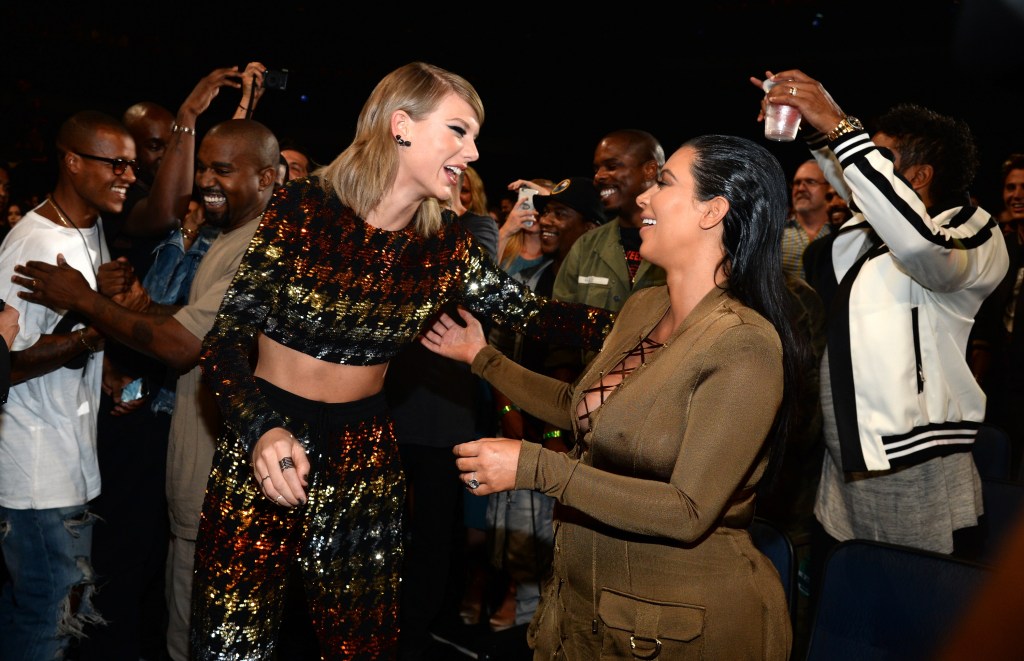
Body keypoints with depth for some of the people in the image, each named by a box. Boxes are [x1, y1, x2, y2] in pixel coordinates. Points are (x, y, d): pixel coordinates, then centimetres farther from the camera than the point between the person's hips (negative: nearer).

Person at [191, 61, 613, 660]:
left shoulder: (446, 244, -2)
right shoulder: (305, 208, -14)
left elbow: (530, 312, 1)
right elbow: (226, 339, -15)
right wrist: (262, 430, -31)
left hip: (365, 462, 4)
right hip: (264, 454, -3)